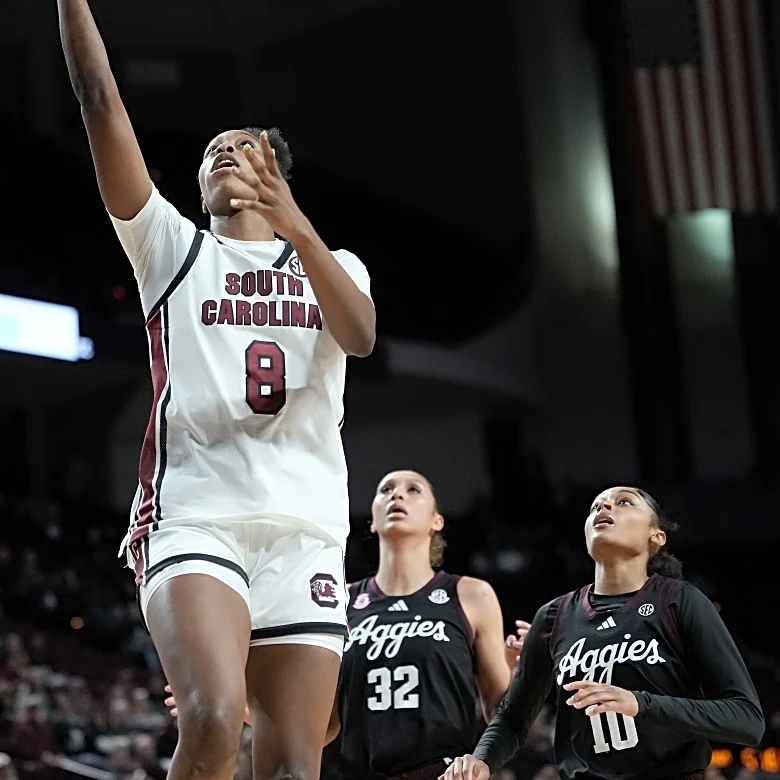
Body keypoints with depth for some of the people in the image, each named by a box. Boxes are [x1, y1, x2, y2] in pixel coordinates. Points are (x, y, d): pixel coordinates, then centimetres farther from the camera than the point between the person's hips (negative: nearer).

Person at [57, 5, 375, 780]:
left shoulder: (333, 265, 19)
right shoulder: (171, 247, 16)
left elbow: (361, 336, -6)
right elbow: (100, 102, 5)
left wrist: (298, 230, -20)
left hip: (305, 532, 2)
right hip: (194, 520, -2)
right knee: (216, 717, -28)